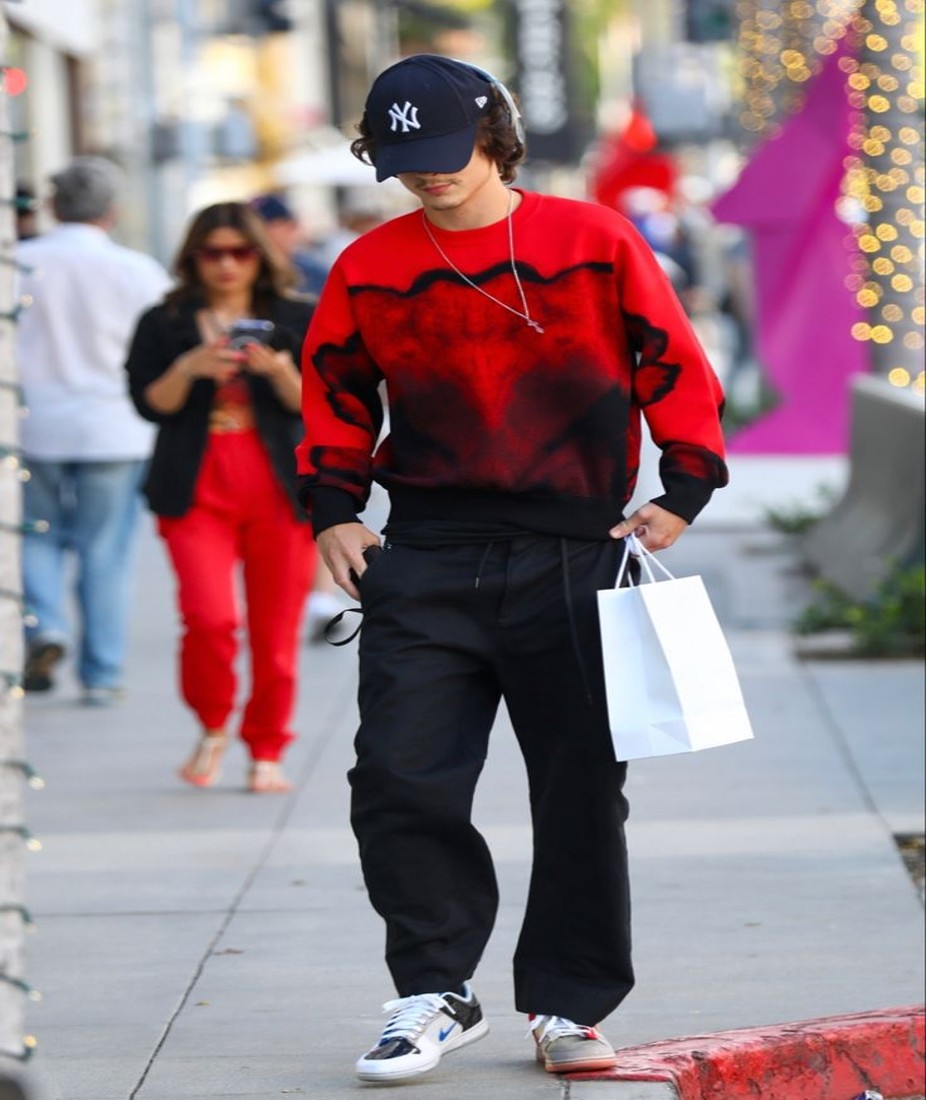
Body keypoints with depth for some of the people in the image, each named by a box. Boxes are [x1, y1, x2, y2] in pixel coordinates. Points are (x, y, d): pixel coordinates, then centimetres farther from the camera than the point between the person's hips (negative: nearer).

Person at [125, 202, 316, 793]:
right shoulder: (164, 323, 8)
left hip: (280, 493, 1)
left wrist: (279, 370, -16)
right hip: (197, 492, -1)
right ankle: (213, 728, 10)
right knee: (210, 617, -16)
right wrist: (189, 368, -16)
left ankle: (267, 753, 17)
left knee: (276, 630, 1)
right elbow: (150, 403, 1)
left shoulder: (297, 320, 8)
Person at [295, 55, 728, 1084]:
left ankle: (567, 1007, 15)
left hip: (569, 558, -1)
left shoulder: (595, 242, 1)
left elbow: (674, 365, 5)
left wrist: (681, 492, -3)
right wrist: (332, 509, 6)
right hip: (422, 564, 1)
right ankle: (436, 992, 7)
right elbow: (335, 393, 17)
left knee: (581, 790, 3)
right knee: (399, 778, -7)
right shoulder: (369, 268, 7)